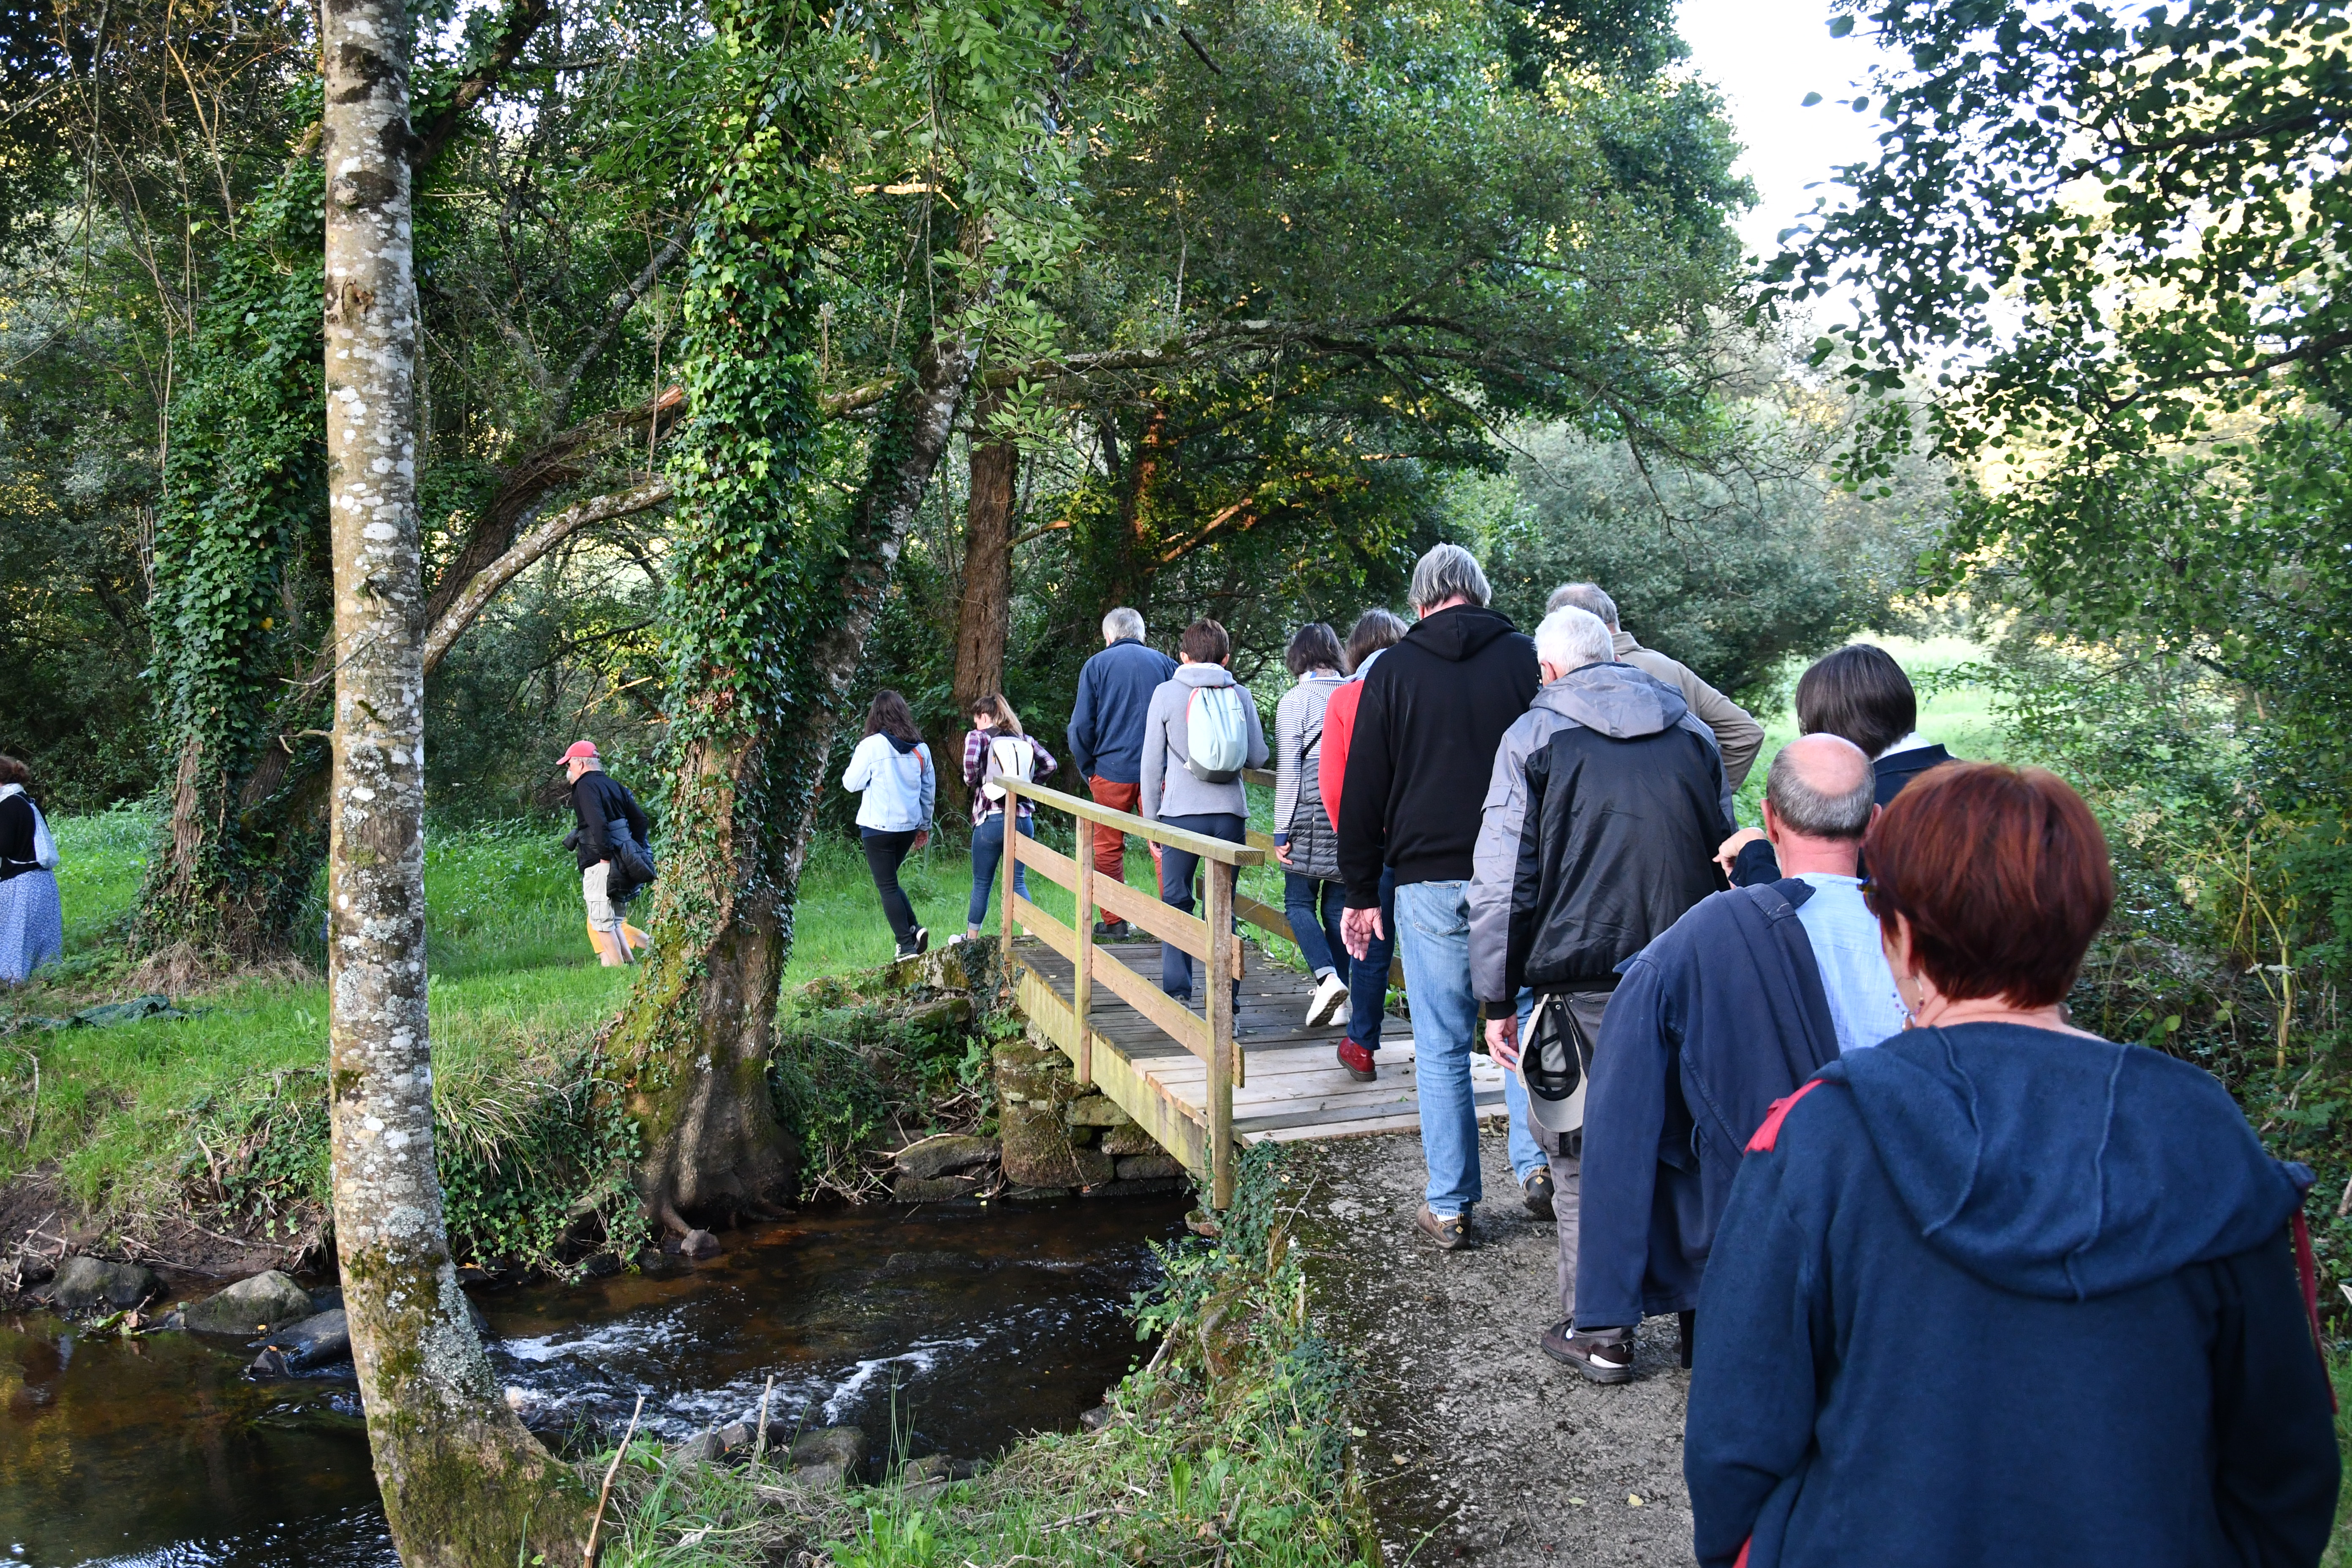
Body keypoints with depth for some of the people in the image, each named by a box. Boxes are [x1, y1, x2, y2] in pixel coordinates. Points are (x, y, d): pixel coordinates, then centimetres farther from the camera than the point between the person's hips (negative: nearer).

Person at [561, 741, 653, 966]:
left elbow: (598, 823, -23)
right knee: (613, 921, 16)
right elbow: (641, 820, 15)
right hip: (622, 863, 8)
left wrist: (606, 856, -21)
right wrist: (636, 851, 17)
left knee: (602, 922, -2)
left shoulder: (585, 786, -7)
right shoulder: (614, 785, 17)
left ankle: (616, 966, -3)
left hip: (600, 864, -8)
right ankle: (629, 961, 12)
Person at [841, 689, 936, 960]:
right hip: (909, 826, 5)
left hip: (878, 827, -5)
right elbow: (930, 790, 11)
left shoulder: (871, 746, -13)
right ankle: (915, 928, 6)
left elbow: (851, 782, -4)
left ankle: (907, 945, 3)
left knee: (887, 886, 4)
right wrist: (925, 825, 21)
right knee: (890, 881, 21)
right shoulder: (920, 749, 3)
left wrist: (854, 764, 15)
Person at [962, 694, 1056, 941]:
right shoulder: (1025, 740, 12)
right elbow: (1049, 764, 3)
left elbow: (971, 760, -20)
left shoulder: (978, 736, 0)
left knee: (982, 883, 10)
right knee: (1018, 880, 9)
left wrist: (972, 781, 0)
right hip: (1023, 818, 4)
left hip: (991, 818, -3)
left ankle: (971, 938, 21)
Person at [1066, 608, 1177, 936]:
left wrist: (1088, 771, 8)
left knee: (1108, 848, 9)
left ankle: (1114, 922, 11)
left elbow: (1081, 726, -2)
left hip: (1113, 770, -1)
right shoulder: (1166, 664, 7)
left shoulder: (1097, 665, 2)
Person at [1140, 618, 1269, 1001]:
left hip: (1181, 812, -2)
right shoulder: (1240, 695, 4)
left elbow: (1152, 762, 3)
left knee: (1176, 903, 9)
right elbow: (1258, 758, 6)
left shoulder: (1167, 693, 1)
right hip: (1230, 813, 2)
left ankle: (1177, 995, 3)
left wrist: (1151, 818, 10)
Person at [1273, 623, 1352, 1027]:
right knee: (1338, 905, 11)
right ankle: (1340, 1000, 13)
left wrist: (1282, 831, -4)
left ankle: (1328, 977, -15)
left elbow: (1288, 770, -7)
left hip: (1312, 812, -4)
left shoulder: (1295, 701, -4)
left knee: (1299, 902, 5)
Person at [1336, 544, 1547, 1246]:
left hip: (1431, 884, -1)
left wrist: (1361, 892, 8)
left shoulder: (1392, 670, 2)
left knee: (1442, 1048, 5)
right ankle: (1538, 1164, 7)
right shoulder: (1527, 658, 3)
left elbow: (1363, 792, 2)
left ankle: (1450, 1207, 11)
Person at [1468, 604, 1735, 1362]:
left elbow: (1503, 880, -6)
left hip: (1583, 984, -4)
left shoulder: (1535, 736, -1)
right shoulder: (1691, 730, 12)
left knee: (1583, 1157, 7)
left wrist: (1498, 998, -1)